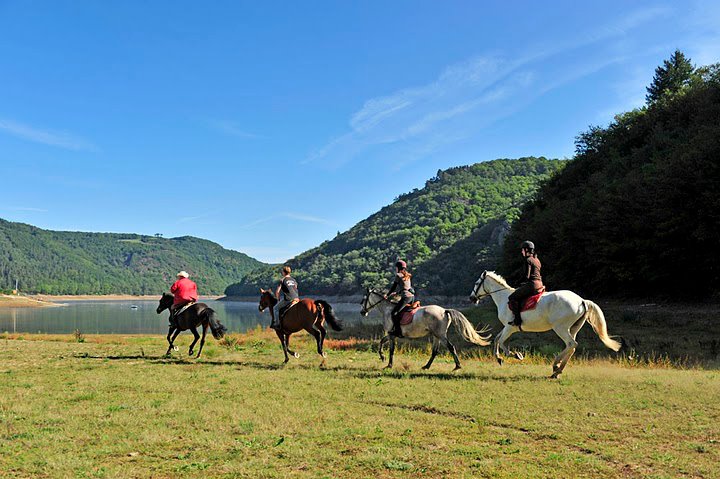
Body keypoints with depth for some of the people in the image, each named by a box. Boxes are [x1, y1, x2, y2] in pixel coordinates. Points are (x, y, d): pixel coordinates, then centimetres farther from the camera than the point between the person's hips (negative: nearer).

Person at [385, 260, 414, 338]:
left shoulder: (398, 275, -5)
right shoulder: (407, 276, 18)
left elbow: (393, 287, -2)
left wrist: (387, 295, 11)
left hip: (406, 297, -9)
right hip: (412, 296, 9)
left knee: (394, 313, -9)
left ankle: (398, 332, -14)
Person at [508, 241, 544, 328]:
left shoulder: (528, 260, -10)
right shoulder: (537, 260, 18)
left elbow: (527, 276, -15)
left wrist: (523, 284, 2)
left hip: (532, 284, -10)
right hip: (539, 284, 10)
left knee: (512, 298, -6)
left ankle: (517, 320, -13)